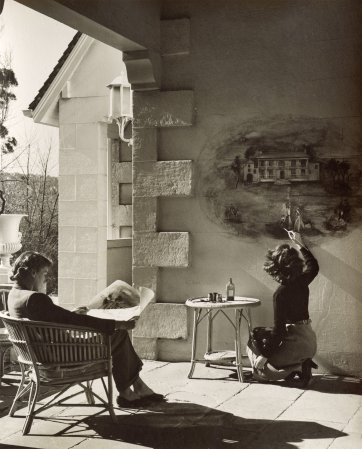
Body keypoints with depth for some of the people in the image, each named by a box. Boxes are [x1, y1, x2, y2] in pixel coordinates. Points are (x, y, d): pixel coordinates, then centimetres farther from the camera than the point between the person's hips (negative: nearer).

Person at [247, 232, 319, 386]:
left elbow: (278, 328, -19)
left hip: (296, 343, -8)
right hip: (310, 341, 8)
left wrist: (264, 355, -12)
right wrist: (300, 244, 27)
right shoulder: (302, 283, 0)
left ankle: (293, 368, -4)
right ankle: (301, 364, 8)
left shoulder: (281, 293, -19)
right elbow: (313, 266, 23)